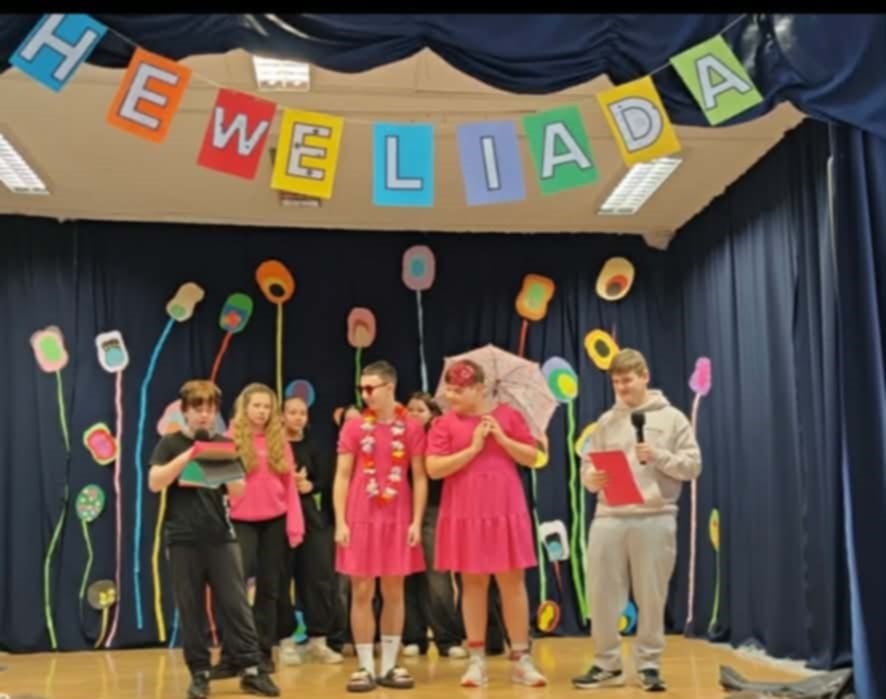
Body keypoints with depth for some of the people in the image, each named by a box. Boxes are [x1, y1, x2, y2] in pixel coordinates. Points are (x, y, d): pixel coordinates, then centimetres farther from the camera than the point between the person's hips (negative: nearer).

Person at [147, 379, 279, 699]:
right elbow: (154, 483, -10)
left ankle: (251, 670, 3)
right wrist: (188, 455, -17)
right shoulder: (171, 444, 3)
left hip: (221, 536, 2)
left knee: (236, 604, -1)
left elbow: (239, 491, 6)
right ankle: (199, 673, 12)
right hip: (184, 538, -2)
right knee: (191, 610, 3)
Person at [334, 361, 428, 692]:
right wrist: (340, 521, -6)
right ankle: (366, 667, 12)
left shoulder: (411, 427, 0)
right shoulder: (353, 427, 1)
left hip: (398, 520, 0)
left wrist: (416, 521, -5)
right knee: (362, 592, 3)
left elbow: (419, 477, 2)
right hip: (361, 519, 0)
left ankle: (389, 666, 19)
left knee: (394, 592, 8)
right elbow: (342, 476, 1)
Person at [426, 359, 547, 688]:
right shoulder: (445, 423, 1)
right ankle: (477, 660, 14)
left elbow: (532, 457, 3)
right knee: (473, 582, 5)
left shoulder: (508, 415, 3)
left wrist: (502, 438, -11)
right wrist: (473, 447, -13)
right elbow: (434, 469, -8)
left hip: (506, 510, 0)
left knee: (512, 581, 3)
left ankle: (521, 658, 12)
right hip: (465, 513, 0)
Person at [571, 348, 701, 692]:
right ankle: (607, 664, 16)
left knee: (652, 596, 4)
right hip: (609, 518, 3)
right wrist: (592, 478, -11)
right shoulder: (606, 421, 13)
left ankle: (649, 664, 17)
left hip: (655, 518, -2)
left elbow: (692, 465, 2)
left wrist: (659, 456, -13)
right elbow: (588, 468, 11)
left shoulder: (672, 418, 5)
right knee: (602, 594, 3)